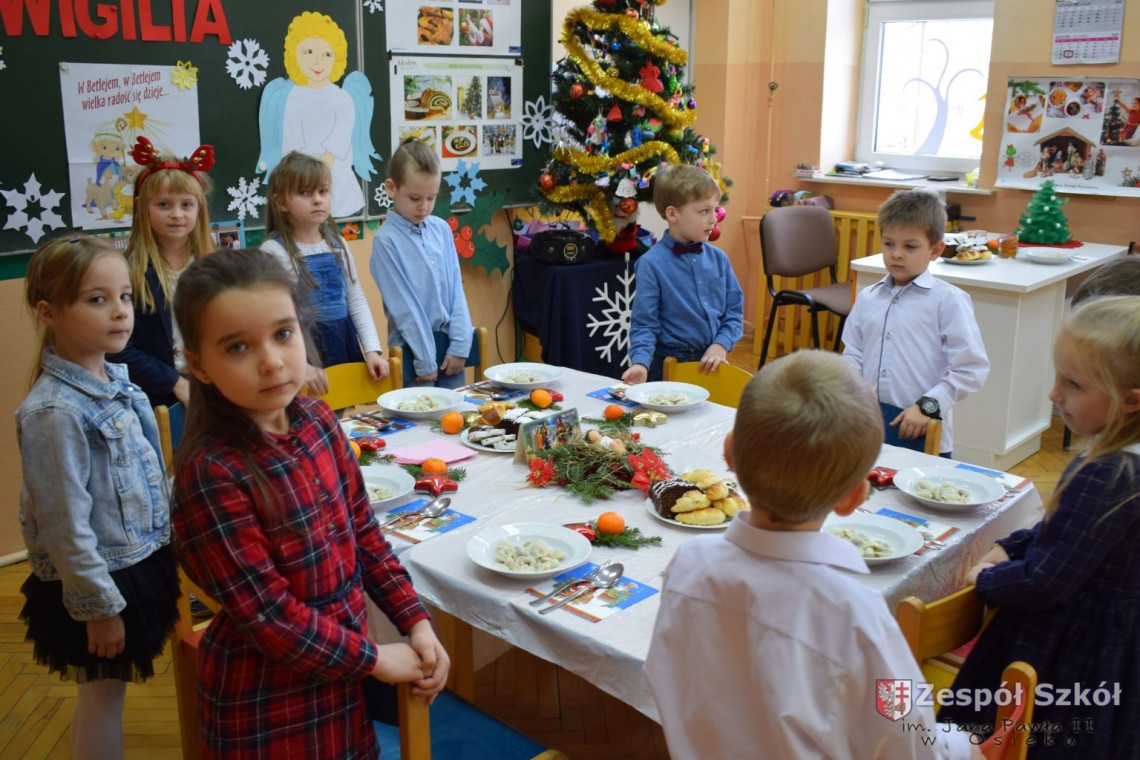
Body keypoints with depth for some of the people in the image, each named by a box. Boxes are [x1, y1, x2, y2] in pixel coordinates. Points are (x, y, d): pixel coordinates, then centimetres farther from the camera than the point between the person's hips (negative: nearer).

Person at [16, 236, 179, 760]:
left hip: (142, 563, 7)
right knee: (102, 697, 10)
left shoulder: (116, 380, 1)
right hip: (98, 580, -7)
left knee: (110, 692, 22)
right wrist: (98, 607, -16)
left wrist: (162, 553, 17)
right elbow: (65, 524, -21)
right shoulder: (55, 411, -24)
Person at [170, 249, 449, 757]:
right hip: (269, 704, -6)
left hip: (342, 672, 6)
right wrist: (373, 658, -14)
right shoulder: (211, 472, -25)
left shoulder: (317, 421, -6)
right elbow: (267, 615, -22)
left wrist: (416, 622, -2)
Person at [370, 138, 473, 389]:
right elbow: (403, 305, -11)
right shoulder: (386, 240, -10)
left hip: (450, 342, 5)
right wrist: (424, 360, -11)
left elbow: (456, 288, 5)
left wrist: (460, 344, -2)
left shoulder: (442, 229, 5)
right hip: (413, 347, -5)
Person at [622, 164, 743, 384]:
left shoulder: (718, 258, 4)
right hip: (671, 366, -4)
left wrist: (722, 345, -7)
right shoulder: (652, 264, -10)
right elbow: (644, 323, -10)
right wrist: (641, 363, -24)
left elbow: (734, 311, 9)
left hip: (713, 363, 4)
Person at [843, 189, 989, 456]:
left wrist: (928, 406, -14)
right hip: (866, 421, 4)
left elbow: (971, 368, -9)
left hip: (920, 428, -4)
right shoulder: (867, 298, 9)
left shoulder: (949, 300, -6)